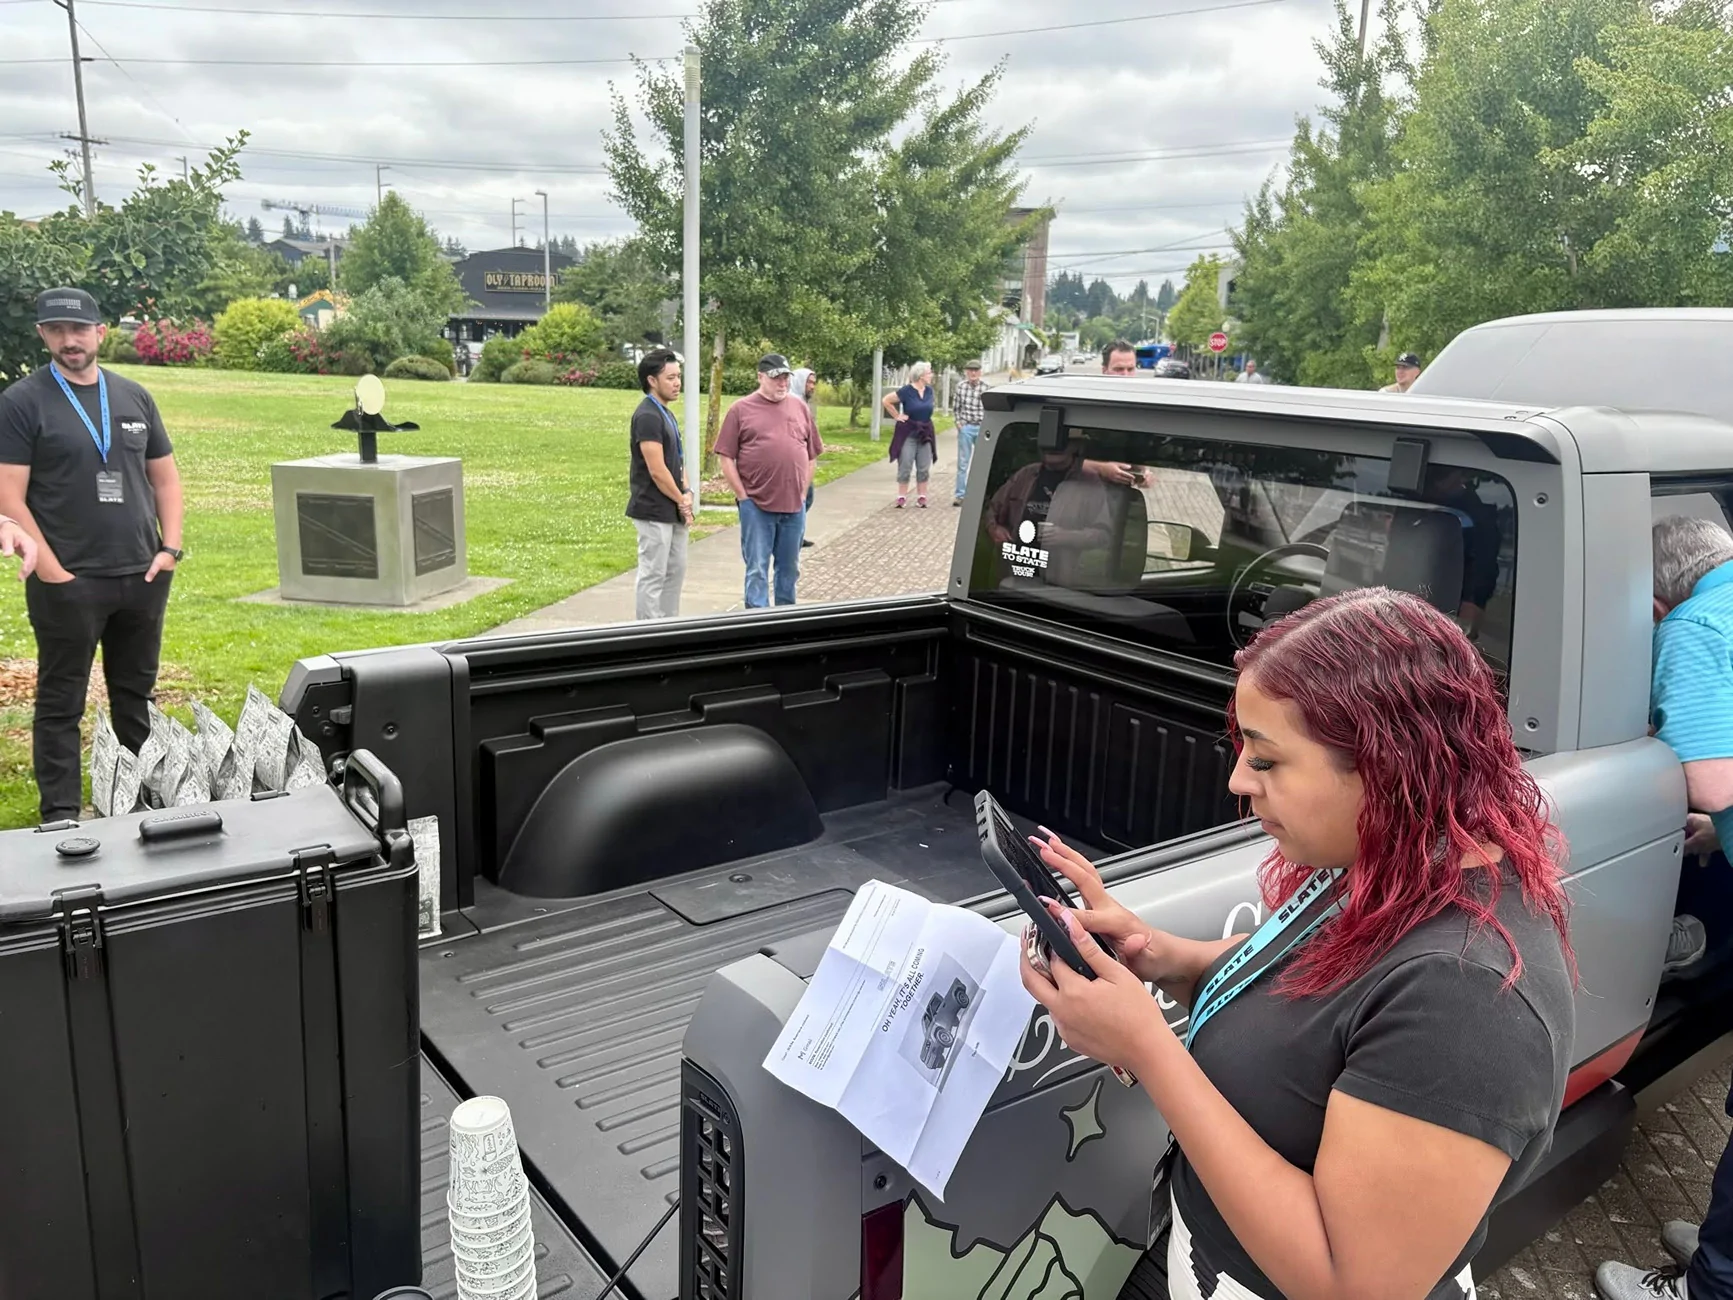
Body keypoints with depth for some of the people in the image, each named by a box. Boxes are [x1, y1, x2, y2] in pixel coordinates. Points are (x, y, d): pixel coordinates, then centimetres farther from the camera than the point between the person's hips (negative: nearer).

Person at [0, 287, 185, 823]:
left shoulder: (134, 397, 10)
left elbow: (165, 477, 15)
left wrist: (170, 547, 2)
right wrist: (51, 569, -14)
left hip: (143, 578, 4)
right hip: (68, 583, -4)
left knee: (136, 696, 14)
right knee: (61, 702, 4)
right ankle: (61, 814, 12)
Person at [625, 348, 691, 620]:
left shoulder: (666, 413, 14)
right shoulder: (647, 416, -17)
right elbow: (657, 470, -21)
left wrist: (686, 495, 3)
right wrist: (682, 501, -9)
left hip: (673, 512, 10)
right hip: (655, 513, -10)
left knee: (675, 572, 15)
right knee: (653, 576, -2)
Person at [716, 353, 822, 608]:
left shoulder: (800, 408, 10)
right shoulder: (741, 410, -1)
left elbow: (812, 455, 14)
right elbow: (726, 457, -2)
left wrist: (803, 492, 6)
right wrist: (743, 496, -7)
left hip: (795, 506, 4)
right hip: (756, 506, -4)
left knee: (789, 568, 13)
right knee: (757, 569, 0)